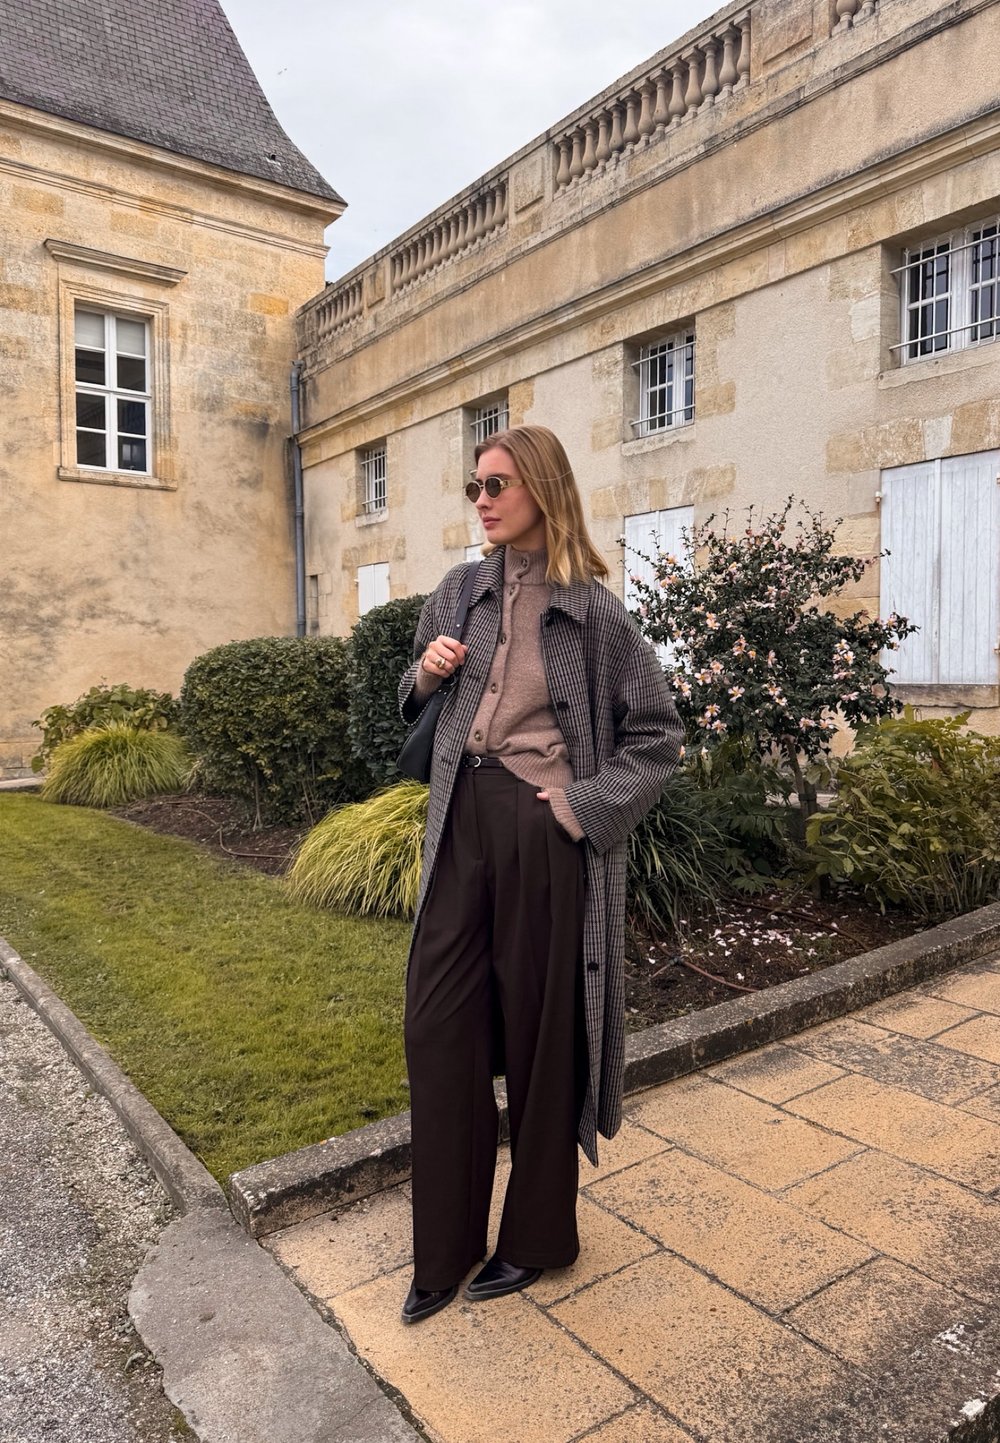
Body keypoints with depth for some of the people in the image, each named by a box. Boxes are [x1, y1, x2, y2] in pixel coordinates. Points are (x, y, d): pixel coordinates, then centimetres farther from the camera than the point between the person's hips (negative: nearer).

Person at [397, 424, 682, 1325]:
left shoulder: (592, 609, -5)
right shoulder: (458, 593, 9)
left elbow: (657, 733, -2)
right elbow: (418, 711, 20)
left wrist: (587, 805, -12)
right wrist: (424, 675, -2)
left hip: (543, 828, -5)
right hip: (464, 819, 5)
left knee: (540, 1028, 8)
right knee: (437, 1021, 7)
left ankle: (539, 1234, 32)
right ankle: (445, 1248, 26)